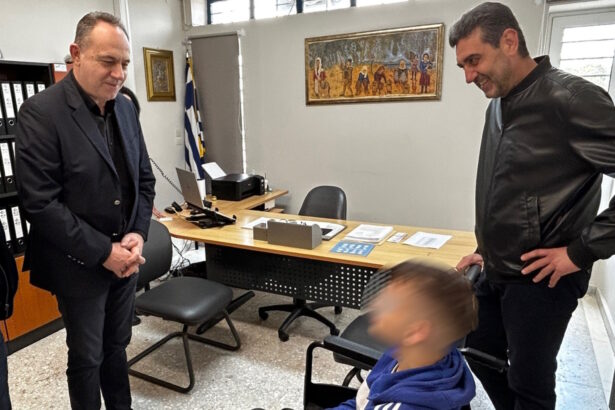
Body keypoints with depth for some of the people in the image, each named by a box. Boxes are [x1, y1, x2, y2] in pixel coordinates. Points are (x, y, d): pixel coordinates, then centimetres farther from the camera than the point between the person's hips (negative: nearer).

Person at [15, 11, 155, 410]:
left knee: (117, 346, 21)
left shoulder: (126, 108, 4)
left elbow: (144, 179, 7)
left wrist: (137, 235, -6)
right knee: (87, 357, 14)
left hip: (125, 256, 5)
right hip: (79, 264, -5)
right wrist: (102, 251, -19)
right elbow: (40, 203, -19)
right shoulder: (42, 112, -15)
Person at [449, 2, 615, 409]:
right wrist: (488, 250, 15)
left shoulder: (569, 99, -18)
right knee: (481, 356, 21)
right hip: (495, 273, 8)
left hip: (540, 279, -8)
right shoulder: (499, 106, 8)